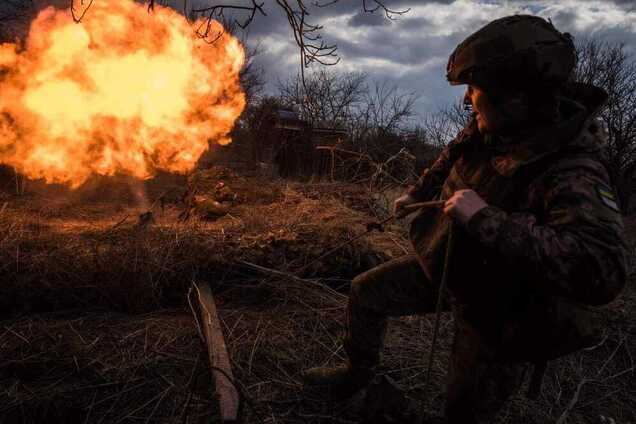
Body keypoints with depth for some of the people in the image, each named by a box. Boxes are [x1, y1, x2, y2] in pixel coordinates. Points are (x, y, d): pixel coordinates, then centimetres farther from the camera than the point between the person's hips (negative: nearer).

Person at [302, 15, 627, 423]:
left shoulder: (574, 173, -33)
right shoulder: (490, 127, -11)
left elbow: (602, 271, -47)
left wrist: (486, 219, -46)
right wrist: (417, 192, 21)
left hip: (495, 303, -6)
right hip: (446, 264, 7)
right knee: (367, 292, 11)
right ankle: (359, 373, 37)